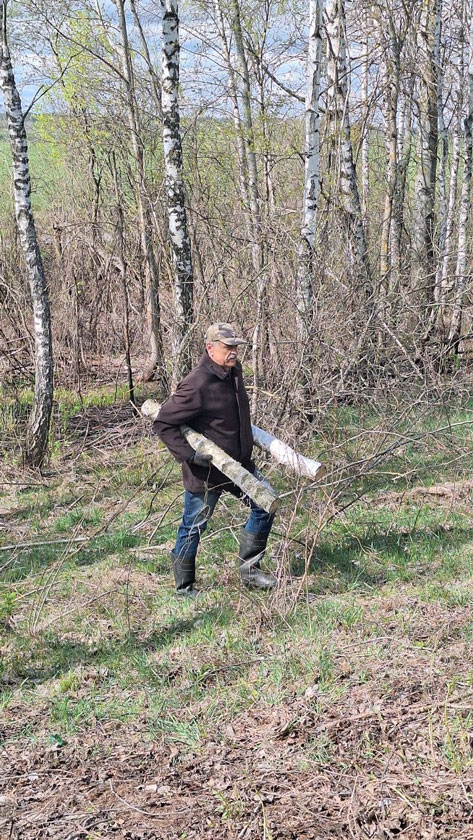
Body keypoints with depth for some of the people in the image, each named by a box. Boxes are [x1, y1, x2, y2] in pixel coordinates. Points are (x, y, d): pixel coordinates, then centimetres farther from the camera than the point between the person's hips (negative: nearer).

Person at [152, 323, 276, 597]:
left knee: (265, 506, 11)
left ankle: (249, 569, 24)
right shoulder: (197, 385, -26)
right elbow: (163, 424, -24)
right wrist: (189, 454, -27)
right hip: (206, 472, -8)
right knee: (193, 527, 6)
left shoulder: (234, 371, 2)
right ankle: (184, 587, 24)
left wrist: (247, 436, 23)